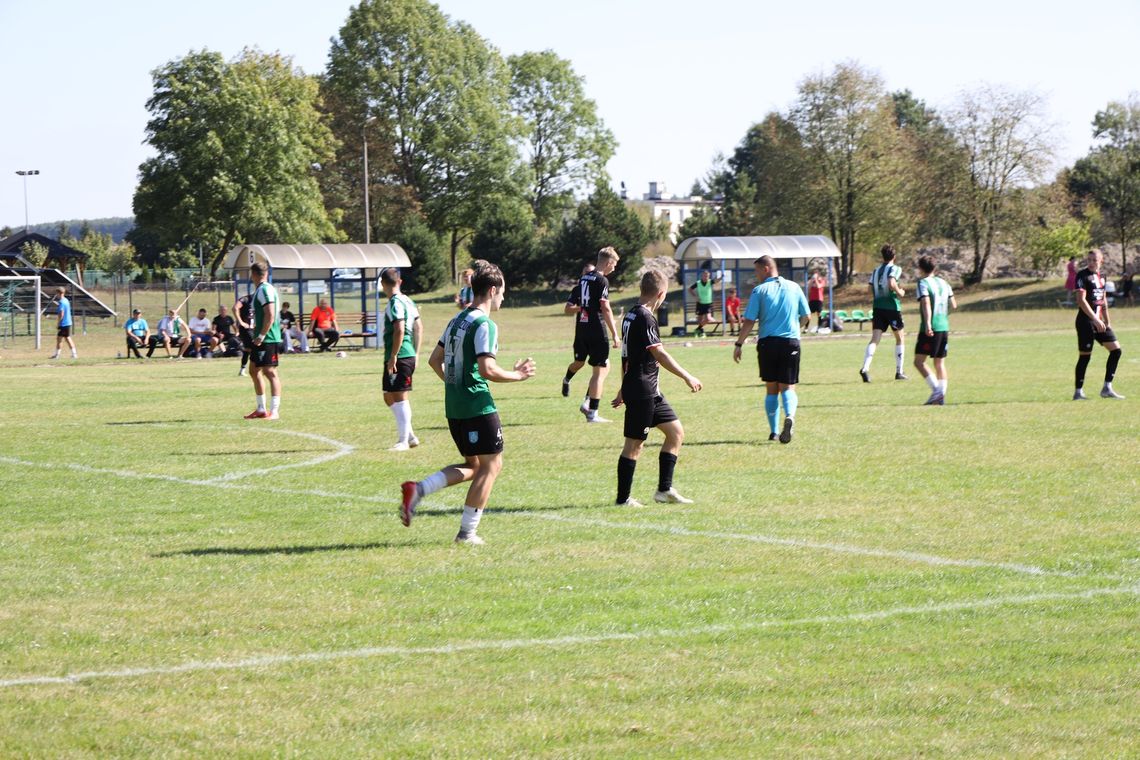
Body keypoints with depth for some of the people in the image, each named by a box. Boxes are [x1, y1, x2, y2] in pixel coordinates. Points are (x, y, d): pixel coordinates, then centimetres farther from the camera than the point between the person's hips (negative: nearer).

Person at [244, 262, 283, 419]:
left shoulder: (265, 290, -14)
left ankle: (274, 411, -12)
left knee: (270, 372, -11)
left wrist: (261, 336, -21)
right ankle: (261, 409, 21)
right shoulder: (259, 290, 16)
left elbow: (270, 315, -22)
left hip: (268, 339, -11)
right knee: (254, 371, 15)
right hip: (261, 339, 11)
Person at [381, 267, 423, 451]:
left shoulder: (395, 303, -14)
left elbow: (399, 330, -23)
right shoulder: (408, 301, 14)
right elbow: (419, 328, 18)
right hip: (409, 356, 9)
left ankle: (404, 441, 1)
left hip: (400, 358, -9)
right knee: (389, 397, 17)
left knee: (399, 398, -3)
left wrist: (393, 357, -20)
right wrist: (416, 354, 22)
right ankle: (409, 435, 18)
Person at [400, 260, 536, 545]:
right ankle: (467, 532, 3)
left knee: (473, 466, 18)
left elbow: (435, 360, 18)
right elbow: (487, 370, -22)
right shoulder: (485, 325, -14)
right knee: (491, 465, 3)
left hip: (454, 405, 9)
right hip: (478, 406, -9)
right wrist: (517, 375, -8)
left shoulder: (458, 320, 13)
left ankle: (417, 490, 1)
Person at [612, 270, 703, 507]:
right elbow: (659, 354, -20)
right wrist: (687, 377, -14)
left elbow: (627, 355, 20)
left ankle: (665, 489, 13)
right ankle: (623, 498, 4)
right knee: (635, 443, -3)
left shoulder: (631, 315, 13)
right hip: (642, 390, -10)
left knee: (676, 432, 11)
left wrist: (624, 390, 26)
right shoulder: (645, 318, -16)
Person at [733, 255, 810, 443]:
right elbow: (806, 318, 11)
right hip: (791, 342, 1)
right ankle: (790, 416, -28)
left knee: (771, 389, 12)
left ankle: (773, 431, 12)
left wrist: (738, 345, 1)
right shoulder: (794, 287, 6)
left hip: (767, 343, -1)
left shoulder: (760, 290, -3)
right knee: (788, 387, 2)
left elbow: (749, 321, -7)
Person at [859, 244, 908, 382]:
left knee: (875, 340, -4)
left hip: (877, 307, 4)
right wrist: (900, 292, -6)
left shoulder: (876, 270, 12)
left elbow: (870, 289, 8)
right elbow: (892, 283, -22)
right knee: (900, 338, 14)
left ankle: (865, 368, -25)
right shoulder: (895, 268, -5)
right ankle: (899, 372, 16)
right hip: (892, 307, -4)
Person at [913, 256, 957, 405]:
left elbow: (926, 303, -20)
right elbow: (953, 305, 15)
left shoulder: (923, 283, -6)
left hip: (930, 329, -7)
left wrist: (927, 324, -29)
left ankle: (936, 390, -16)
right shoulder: (943, 283, 13)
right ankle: (941, 396, 6)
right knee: (940, 363, 11)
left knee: (919, 361, -3)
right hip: (944, 327, 7)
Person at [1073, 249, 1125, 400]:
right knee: (1085, 356, -4)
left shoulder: (1101, 277, 13)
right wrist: (1095, 319, -22)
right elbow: (1081, 300, -18)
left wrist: (1107, 322, 21)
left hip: (1098, 322, 8)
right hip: (1085, 321, -8)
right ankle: (1078, 392, 5)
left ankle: (1107, 388, 7)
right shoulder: (1082, 276, -10)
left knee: (1116, 350, 3)